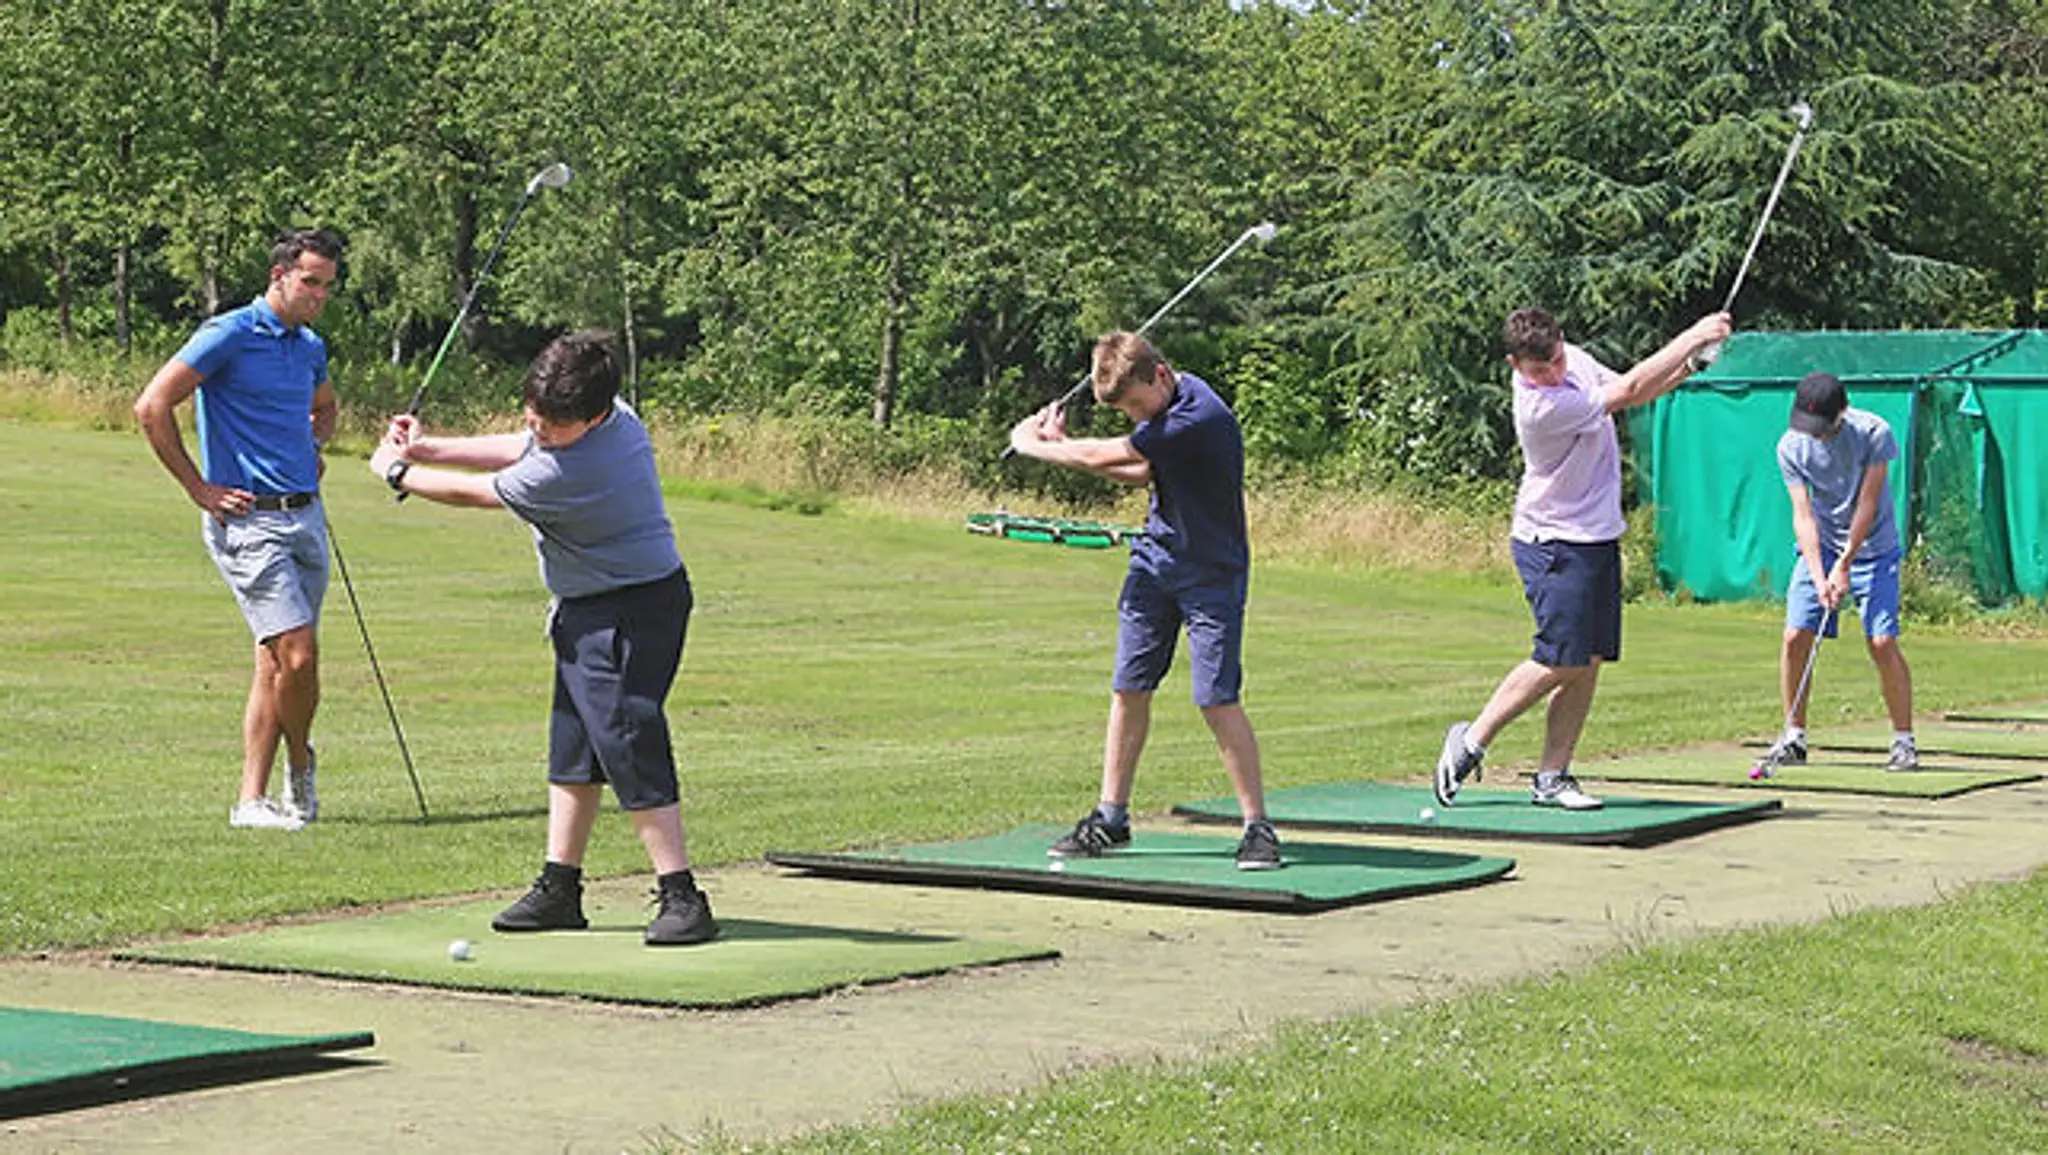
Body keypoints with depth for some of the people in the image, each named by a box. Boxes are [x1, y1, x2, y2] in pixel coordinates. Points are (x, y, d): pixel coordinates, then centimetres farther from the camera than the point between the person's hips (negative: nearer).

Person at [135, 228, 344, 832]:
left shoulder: (311, 347, 15)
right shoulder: (230, 335, -8)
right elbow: (152, 406, -12)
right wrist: (199, 488, -10)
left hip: (305, 515, 7)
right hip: (249, 518, -7)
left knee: (276, 663, 7)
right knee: (298, 652, -14)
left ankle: (251, 799, 12)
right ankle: (300, 764, 10)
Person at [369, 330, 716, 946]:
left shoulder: (573, 469, -29)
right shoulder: (608, 412, -2)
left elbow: (474, 491, -14)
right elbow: (517, 450, 16)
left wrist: (397, 472, 2)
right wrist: (426, 448, 11)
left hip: (632, 611, -11)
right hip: (587, 608, 11)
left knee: (626, 741, -14)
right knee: (571, 747, 12)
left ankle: (681, 896, -11)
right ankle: (559, 889, 18)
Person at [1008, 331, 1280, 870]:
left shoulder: (1198, 418, -26)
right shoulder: (1162, 411, 2)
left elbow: (1104, 456, -20)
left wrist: (1034, 444, -4)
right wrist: (1062, 444, 2)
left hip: (1211, 574, -8)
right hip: (1156, 559, 8)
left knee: (1217, 699, -11)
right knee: (1128, 689, 5)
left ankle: (1257, 825, -3)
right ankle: (1111, 819, 12)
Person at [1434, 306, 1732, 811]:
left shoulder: (1573, 358, 2)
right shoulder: (1542, 406, -25)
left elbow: (1628, 393, 15)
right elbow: (1628, 390, -22)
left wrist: (1685, 368, -4)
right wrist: (1695, 336, -16)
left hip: (1599, 537, 8)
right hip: (1555, 544, -8)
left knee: (1589, 662, 3)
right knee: (1560, 661, -12)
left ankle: (1552, 776, 5)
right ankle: (1471, 741, 3)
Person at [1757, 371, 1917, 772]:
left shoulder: (1874, 433, -19)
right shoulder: (1791, 446, -10)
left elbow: (1867, 504, -15)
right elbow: (1803, 514, -12)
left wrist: (1844, 565, -15)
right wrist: (1819, 577, -22)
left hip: (1872, 548, -3)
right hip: (1820, 548, 3)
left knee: (1882, 643, -13)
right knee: (1795, 637, -8)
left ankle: (1904, 740, 0)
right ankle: (1794, 736, 5)